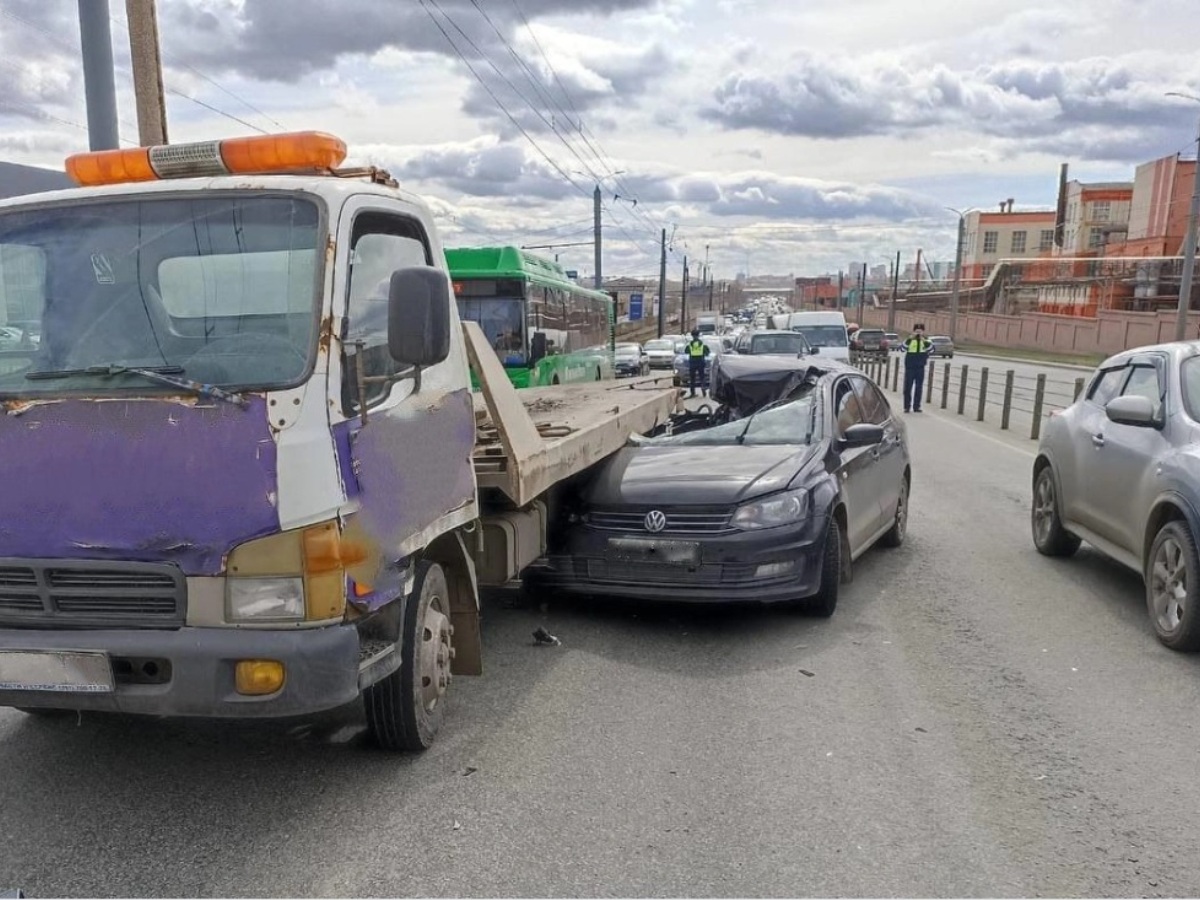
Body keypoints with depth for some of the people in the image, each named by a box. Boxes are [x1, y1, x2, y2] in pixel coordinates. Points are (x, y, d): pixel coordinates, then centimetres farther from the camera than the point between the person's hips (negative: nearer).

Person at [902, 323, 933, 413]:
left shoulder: (925, 340, 3)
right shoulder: (910, 339, -1)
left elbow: (931, 348, -15)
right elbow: (904, 348, -18)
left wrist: (923, 339, -25)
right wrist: (911, 338, -27)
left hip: (920, 367, 2)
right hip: (910, 367, -2)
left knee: (919, 387, 5)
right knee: (908, 387, 0)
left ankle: (916, 406, 13)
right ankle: (907, 406, 7)